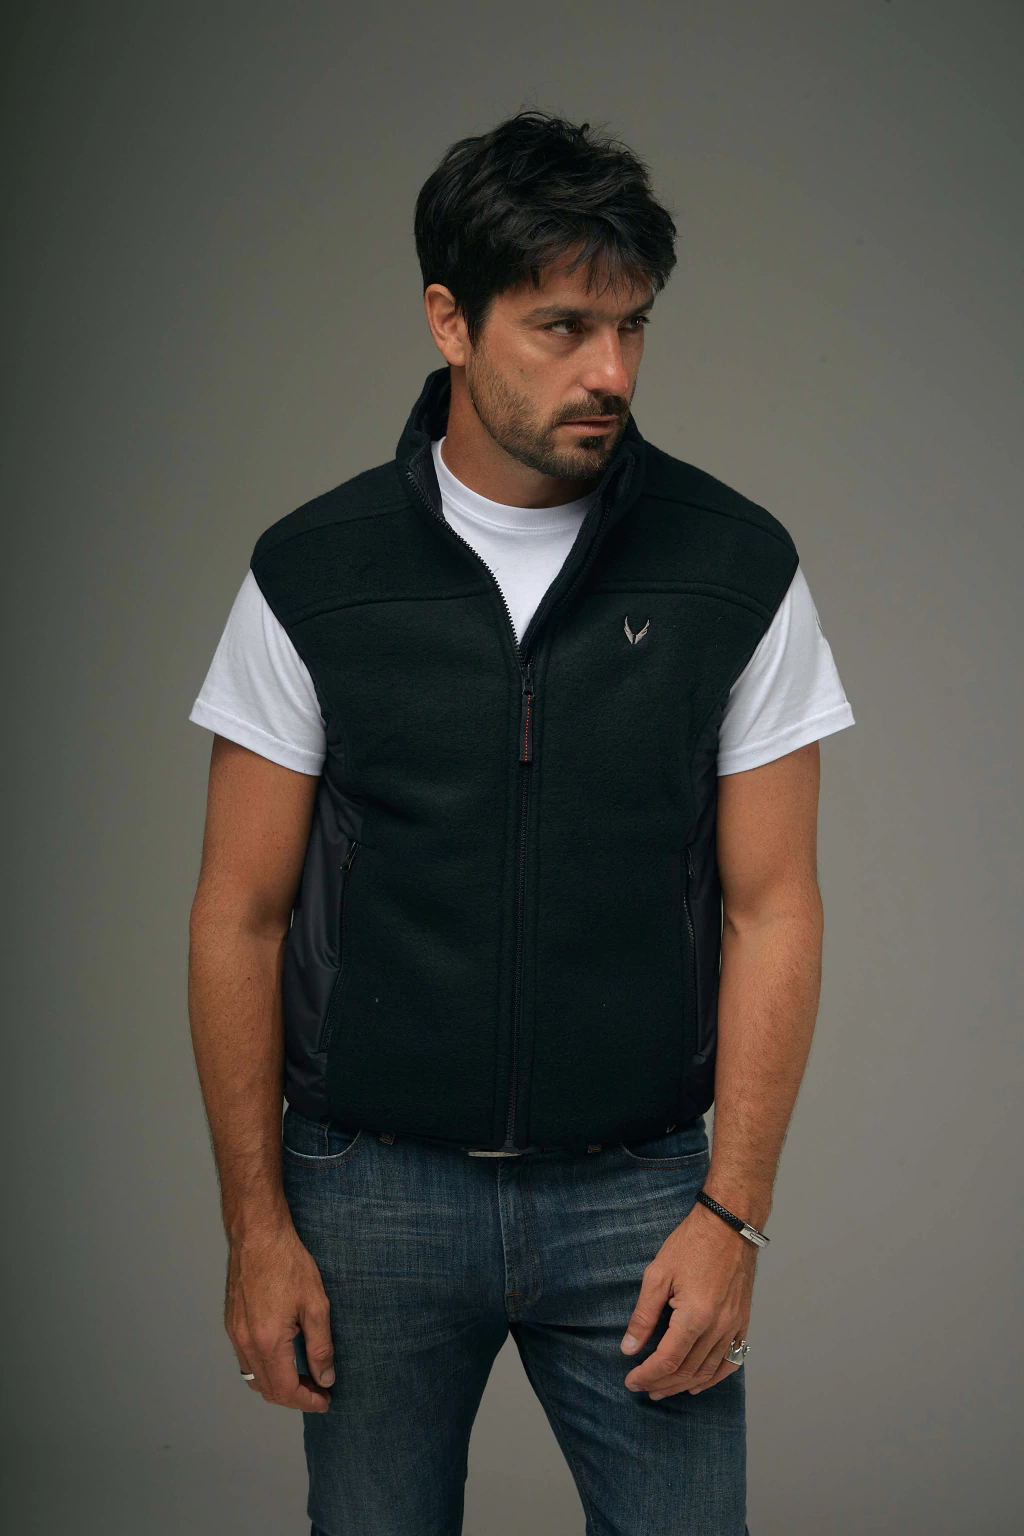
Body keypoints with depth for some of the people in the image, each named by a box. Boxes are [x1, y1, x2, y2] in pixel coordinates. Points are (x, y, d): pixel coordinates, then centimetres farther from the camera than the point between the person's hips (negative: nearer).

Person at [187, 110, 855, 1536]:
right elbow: (242, 914, -1)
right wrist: (257, 1224, -2)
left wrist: (732, 1211, -7)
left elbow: (771, 905, -2)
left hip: (637, 1193, 0)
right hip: (372, 1191, 0)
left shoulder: (737, 566, -5)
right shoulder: (312, 575, -5)